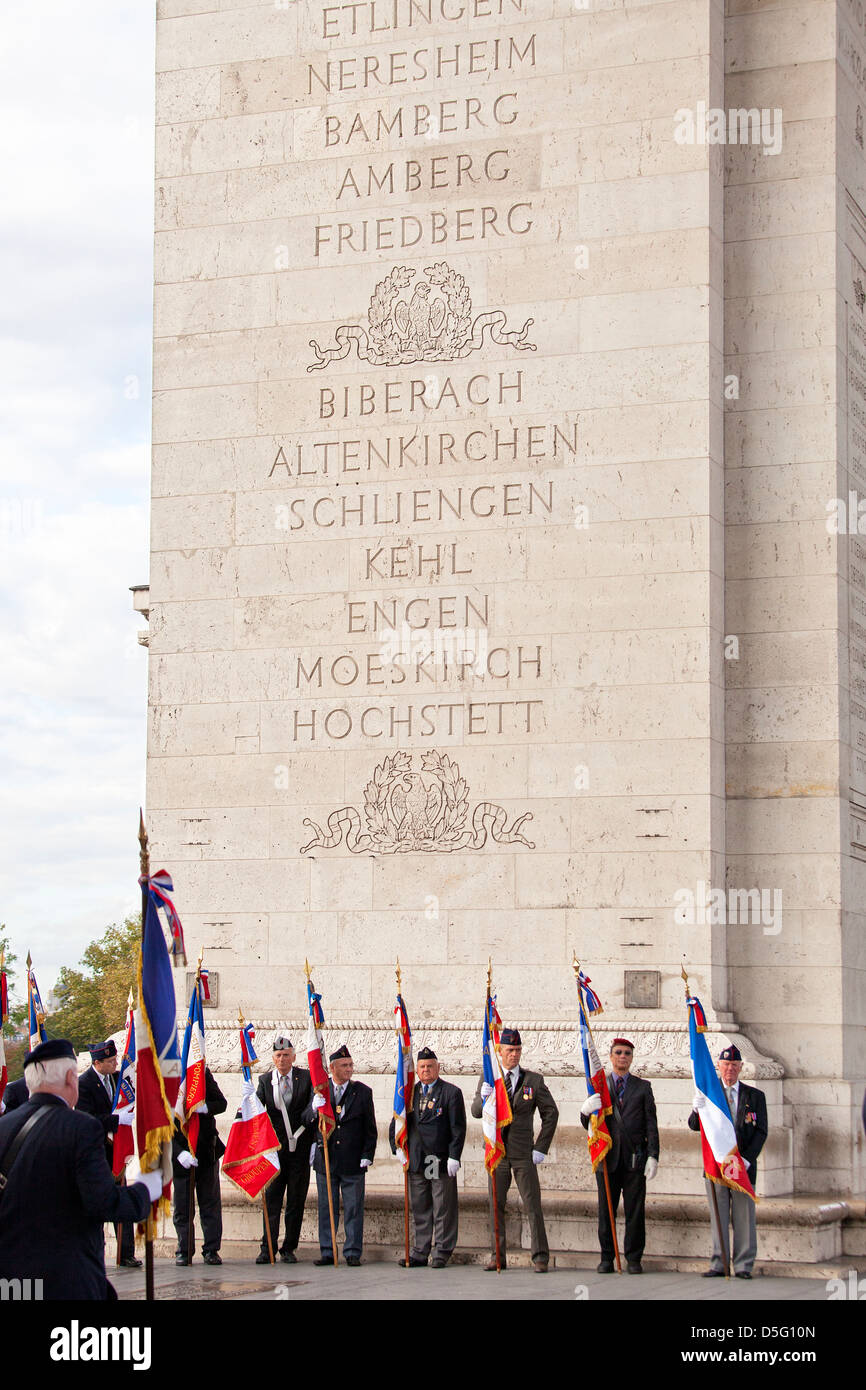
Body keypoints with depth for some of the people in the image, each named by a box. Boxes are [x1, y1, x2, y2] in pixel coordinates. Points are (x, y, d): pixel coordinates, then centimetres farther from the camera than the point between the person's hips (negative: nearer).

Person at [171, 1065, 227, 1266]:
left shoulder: (203, 1074, -1)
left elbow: (221, 1103, 2)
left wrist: (205, 1107, -22)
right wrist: (178, 1152, -23)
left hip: (207, 1150, 2)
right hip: (181, 1156, -2)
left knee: (211, 1204, 5)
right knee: (181, 1208, 3)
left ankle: (211, 1250, 12)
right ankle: (184, 1251, 15)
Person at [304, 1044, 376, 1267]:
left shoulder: (363, 1092, 3)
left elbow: (370, 1129, 4)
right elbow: (306, 1120, 4)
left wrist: (367, 1155, -4)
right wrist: (314, 1109, -17)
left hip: (353, 1163, -1)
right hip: (325, 1160, 2)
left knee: (353, 1209, 1)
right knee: (326, 1209, 6)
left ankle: (352, 1253, 8)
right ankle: (327, 1252, 13)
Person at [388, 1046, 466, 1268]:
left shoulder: (451, 1092, 0)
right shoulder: (409, 1093, 13)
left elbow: (458, 1128, -4)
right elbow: (396, 1124, 17)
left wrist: (454, 1157, -11)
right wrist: (398, 1149, 5)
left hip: (442, 1162, -4)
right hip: (416, 1162, 4)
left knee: (443, 1210, 0)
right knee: (419, 1210, 8)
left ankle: (442, 1253, 6)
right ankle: (419, 1252, 13)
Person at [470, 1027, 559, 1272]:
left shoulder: (534, 1080, 3)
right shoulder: (487, 1079, 8)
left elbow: (551, 1113, 7)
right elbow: (476, 1112, 1)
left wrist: (541, 1148, 0)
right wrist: (482, 1097, -22)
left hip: (523, 1153, -2)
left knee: (532, 1204, -4)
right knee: (496, 1205, 6)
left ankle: (540, 1257, -1)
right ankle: (497, 1256, 13)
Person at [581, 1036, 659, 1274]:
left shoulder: (643, 1087, 11)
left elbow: (651, 1125, 6)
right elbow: (588, 1125, 8)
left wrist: (653, 1156, -4)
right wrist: (586, 1110, -16)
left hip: (635, 1158, -1)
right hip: (607, 1156, 1)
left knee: (635, 1210, 0)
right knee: (606, 1210, 2)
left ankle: (634, 1259, 7)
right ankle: (607, 1258, 10)